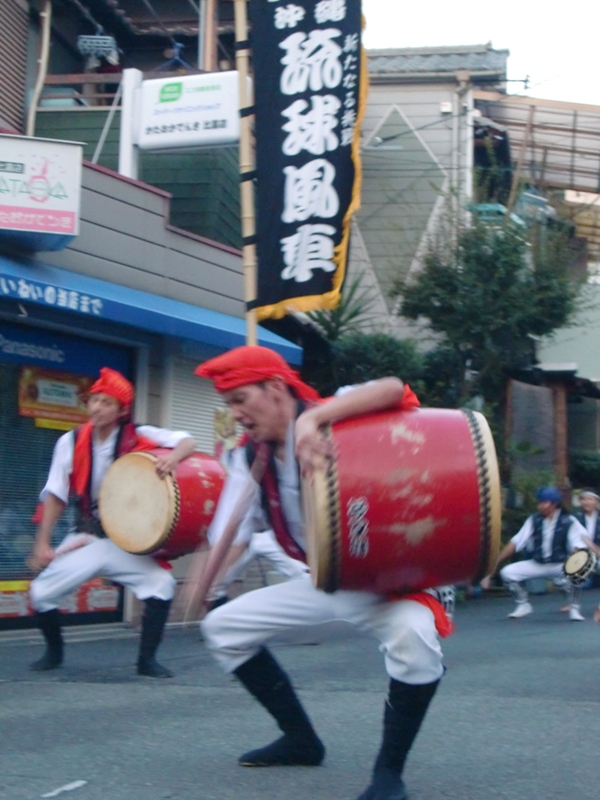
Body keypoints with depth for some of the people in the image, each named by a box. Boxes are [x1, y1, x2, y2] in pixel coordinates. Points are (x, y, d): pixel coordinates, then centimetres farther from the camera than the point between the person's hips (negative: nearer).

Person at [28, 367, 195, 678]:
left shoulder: (138, 436, -10)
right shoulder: (71, 442, -5)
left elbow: (187, 442, -14)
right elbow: (55, 496, 0)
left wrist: (173, 456, -37)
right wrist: (42, 543, -5)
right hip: (85, 538, 2)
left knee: (162, 584, -21)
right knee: (40, 592, -7)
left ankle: (146, 659, -3)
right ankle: (54, 651, 22)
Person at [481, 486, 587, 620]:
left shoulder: (569, 522, -12)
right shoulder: (534, 520, -5)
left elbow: (578, 548, -19)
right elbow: (515, 544, -7)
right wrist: (495, 563, -17)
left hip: (561, 565, -3)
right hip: (537, 564, 3)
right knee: (507, 572, -15)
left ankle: (574, 608, -6)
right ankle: (523, 604, 9)